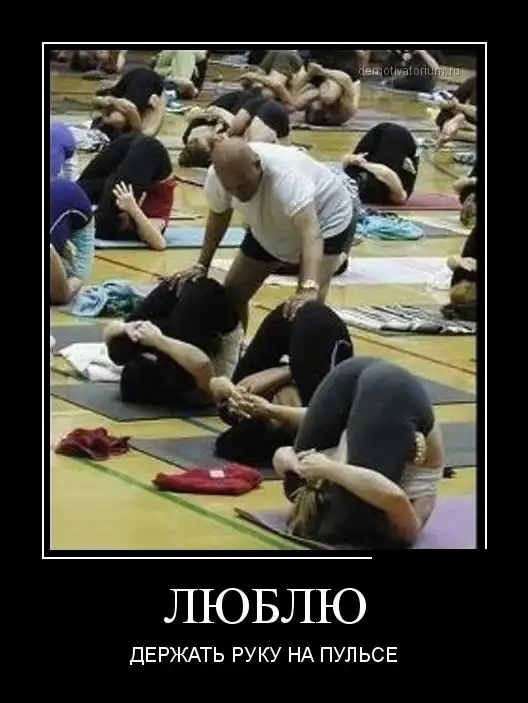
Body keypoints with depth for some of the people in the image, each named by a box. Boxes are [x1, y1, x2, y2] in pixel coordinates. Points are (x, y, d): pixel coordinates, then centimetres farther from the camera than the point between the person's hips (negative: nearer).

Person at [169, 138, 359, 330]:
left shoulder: (286, 176, -44)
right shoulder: (217, 176, -25)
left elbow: (311, 232, -55)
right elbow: (218, 216, -2)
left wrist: (309, 289, -69)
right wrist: (201, 266, -4)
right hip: (270, 227, 6)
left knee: (308, 306, -24)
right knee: (233, 293, 5)